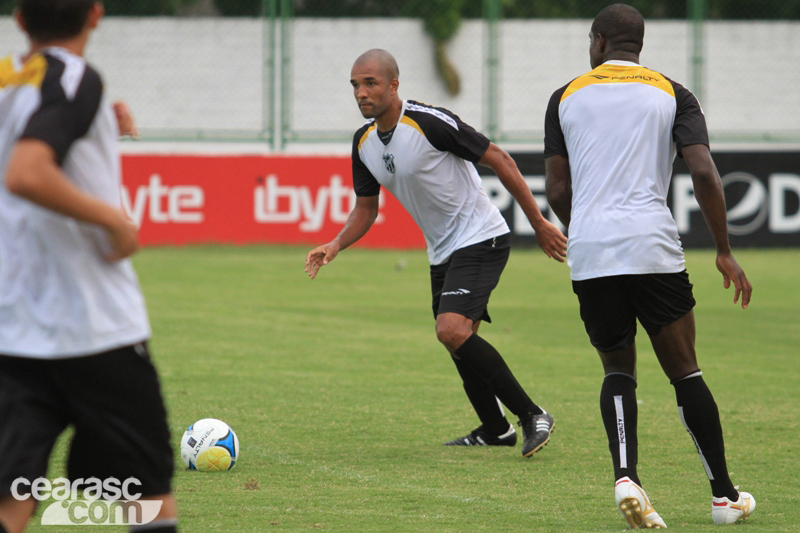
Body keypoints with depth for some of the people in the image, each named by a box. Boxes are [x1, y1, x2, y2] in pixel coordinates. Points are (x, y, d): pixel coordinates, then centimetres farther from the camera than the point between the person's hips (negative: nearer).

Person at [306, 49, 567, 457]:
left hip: (480, 239, -9)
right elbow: (366, 209, 13)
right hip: (442, 251, 9)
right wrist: (334, 246, -6)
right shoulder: (364, 142, 2)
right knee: (458, 342, 12)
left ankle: (531, 416, -14)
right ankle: (495, 430, 31)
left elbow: (499, 160, -16)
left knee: (452, 330, -23)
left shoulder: (430, 123, -22)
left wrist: (539, 223, -14)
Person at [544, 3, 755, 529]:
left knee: (618, 370, 14)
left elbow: (558, 192, 8)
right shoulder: (672, 94, 7)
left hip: (589, 250, 2)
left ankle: (626, 476, -9)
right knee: (684, 371, 8)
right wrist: (724, 252, 2)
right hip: (653, 248, -1)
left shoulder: (566, 97, 12)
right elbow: (704, 173, -5)